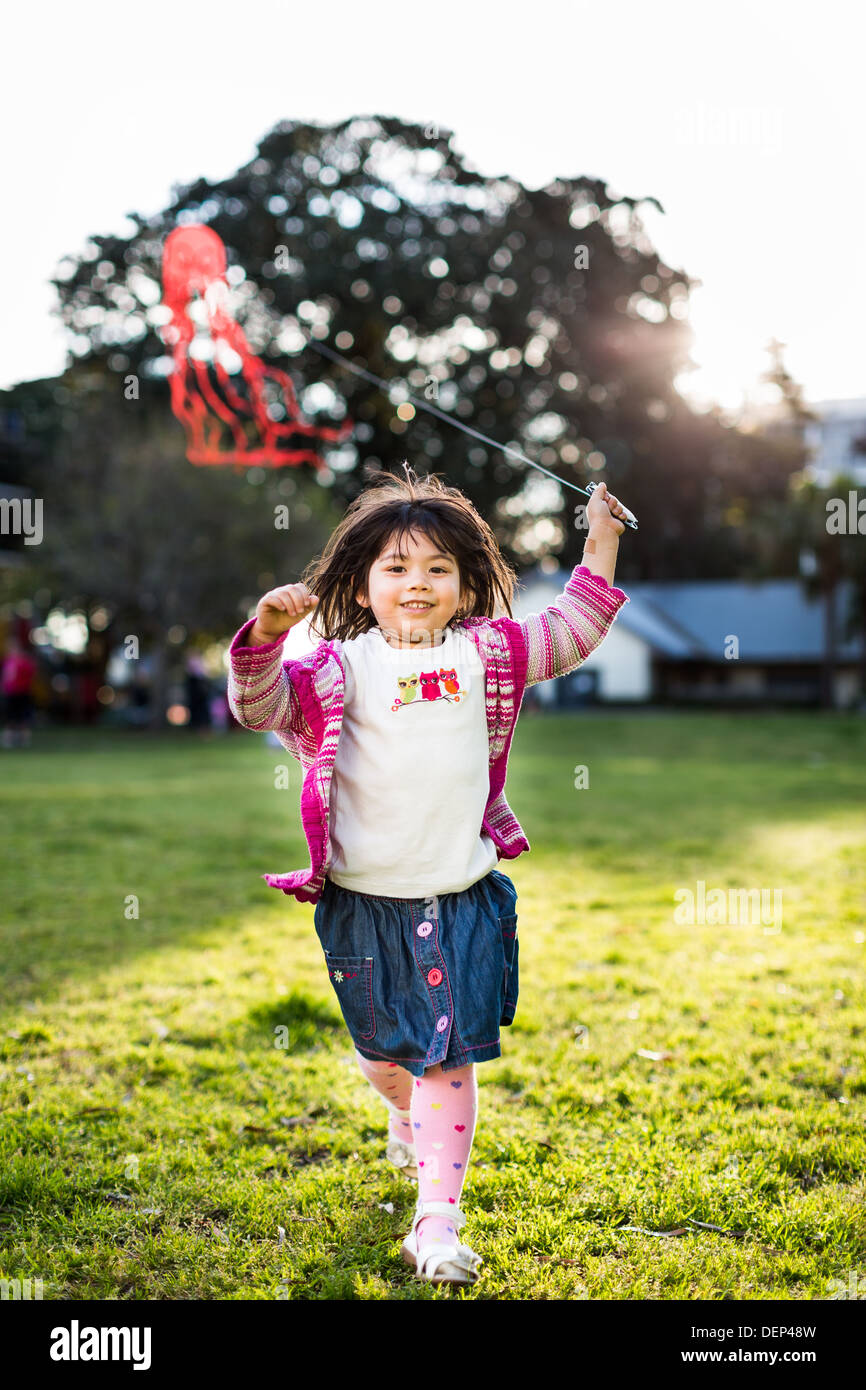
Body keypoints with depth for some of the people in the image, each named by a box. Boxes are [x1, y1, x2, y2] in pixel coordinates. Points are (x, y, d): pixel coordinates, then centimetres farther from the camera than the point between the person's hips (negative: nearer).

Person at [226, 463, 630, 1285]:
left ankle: (438, 1218, 7)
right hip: (366, 903, -1)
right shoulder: (342, 667, -8)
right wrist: (266, 631, -35)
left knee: (449, 1063, -1)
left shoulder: (481, 655, 3)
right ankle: (409, 1120, 53)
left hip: (462, 901, 1)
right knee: (383, 1053, 19)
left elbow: (567, 636, 12)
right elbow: (260, 706, -18)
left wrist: (601, 543, 8)